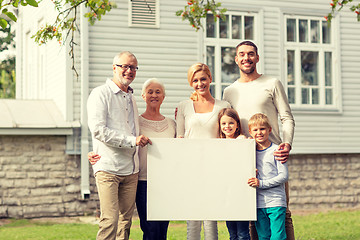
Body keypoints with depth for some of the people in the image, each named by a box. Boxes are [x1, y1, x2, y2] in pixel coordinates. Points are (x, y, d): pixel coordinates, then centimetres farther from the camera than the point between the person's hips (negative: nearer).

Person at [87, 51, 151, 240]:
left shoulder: (131, 98, 21)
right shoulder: (100, 94, -4)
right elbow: (98, 130, -15)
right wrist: (131, 140, -19)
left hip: (131, 170, 7)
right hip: (108, 168, -7)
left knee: (126, 219, 7)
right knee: (110, 220, -13)